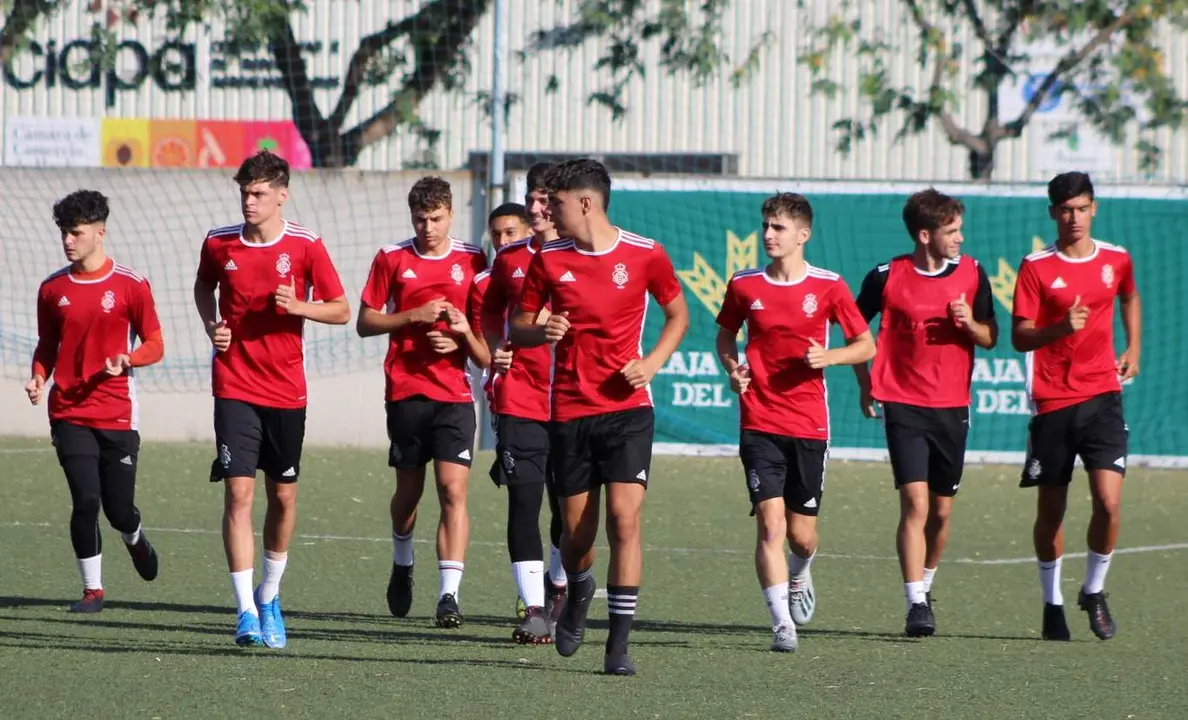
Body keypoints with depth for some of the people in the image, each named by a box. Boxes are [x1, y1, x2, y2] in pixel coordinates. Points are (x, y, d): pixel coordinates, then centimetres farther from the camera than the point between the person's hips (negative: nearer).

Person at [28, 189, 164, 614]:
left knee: (118, 509, 2)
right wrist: (38, 378, -4)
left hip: (117, 415, -1)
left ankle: (134, 539, 39)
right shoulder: (53, 289, 6)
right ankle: (92, 589, 4)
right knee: (85, 501, -10)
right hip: (69, 414, 1)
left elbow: (154, 345, 1)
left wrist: (127, 360, -20)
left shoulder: (130, 285, -2)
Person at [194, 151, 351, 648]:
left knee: (283, 496, 10)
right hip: (235, 387, 0)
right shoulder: (219, 243, 0)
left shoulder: (305, 246, -5)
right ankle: (246, 612, -13)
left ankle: (269, 595, 32)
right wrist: (211, 325, 2)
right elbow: (203, 287, 21)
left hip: (286, 390, 0)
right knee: (238, 491, -12)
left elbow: (341, 310, 0)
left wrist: (298, 307, -18)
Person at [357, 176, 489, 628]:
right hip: (406, 391, 1)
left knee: (454, 490, -13)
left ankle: (449, 594, -17)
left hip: (455, 392, -1)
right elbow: (365, 322, 4)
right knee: (409, 490, 12)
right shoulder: (392, 259, 4)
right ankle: (402, 565, 41)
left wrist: (464, 333, -9)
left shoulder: (472, 260, 4)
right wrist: (415, 315, -11)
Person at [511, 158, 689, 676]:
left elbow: (677, 313, 11)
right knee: (576, 532, 5)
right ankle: (578, 594, 40)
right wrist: (541, 331, -14)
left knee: (624, 519, -14)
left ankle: (619, 644, -11)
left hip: (627, 406, -2)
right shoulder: (549, 259, 3)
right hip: (569, 412, 2)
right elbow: (518, 327, 10)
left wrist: (653, 361, -6)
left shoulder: (644, 255, -2)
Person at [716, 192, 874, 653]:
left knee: (801, 533, 7)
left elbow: (866, 346, 5)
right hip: (759, 422, 0)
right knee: (770, 523, -13)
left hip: (809, 425, 0)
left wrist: (828, 356, -14)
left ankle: (800, 577, 42)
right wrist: (732, 367, -2)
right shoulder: (744, 285, 2)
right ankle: (783, 624, -11)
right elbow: (726, 333, 19)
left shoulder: (828, 287, -2)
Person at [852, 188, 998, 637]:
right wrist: (865, 383, 6)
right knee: (915, 502, -14)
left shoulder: (972, 273, 3)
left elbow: (990, 338, 9)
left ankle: (925, 587, 32)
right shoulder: (887, 277, -5)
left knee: (942, 510, 10)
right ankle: (916, 605, -16)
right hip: (904, 406, -3)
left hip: (952, 406, 3)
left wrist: (969, 323, -12)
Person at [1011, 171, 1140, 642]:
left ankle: (1094, 591, 9)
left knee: (1109, 501, -13)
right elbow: (1020, 338, -7)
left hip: (1101, 395, 1)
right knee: (1051, 509, 6)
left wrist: (1133, 349, 20)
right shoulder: (1036, 268, -4)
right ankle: (1052, 604, 21)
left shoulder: (1116, 261, 6)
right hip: (1051, 401, -1)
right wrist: (1061, 327, -24)